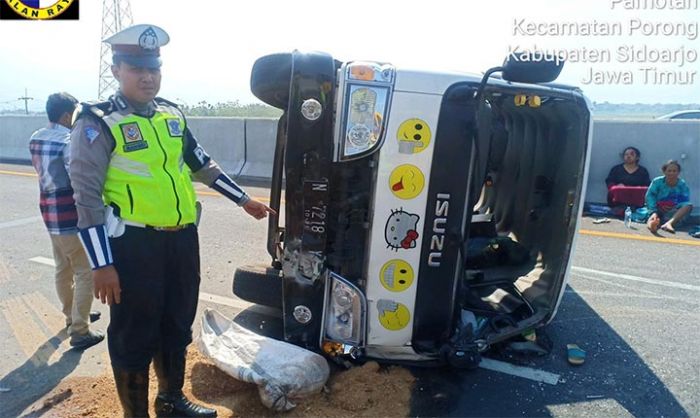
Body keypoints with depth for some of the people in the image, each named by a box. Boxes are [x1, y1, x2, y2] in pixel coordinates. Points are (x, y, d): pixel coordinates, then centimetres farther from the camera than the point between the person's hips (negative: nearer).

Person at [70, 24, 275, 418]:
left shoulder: (172, 114, 10)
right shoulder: (98, 123, -8)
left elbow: (201, 163, 20)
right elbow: (88, 197, -11)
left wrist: (244, 199, 21)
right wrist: (101, 264, -14)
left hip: (183, 238, 7)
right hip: (134, 245, -6)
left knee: (178, 325, 19)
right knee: (134, 337, 7)